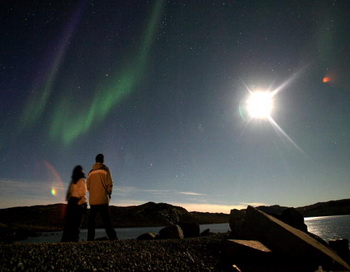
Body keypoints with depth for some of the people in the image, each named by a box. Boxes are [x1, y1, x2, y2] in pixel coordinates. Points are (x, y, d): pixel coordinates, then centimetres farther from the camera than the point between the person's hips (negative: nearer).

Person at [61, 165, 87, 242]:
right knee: (77, 222, -3)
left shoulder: (72, 181, 14)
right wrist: (84, 204, -9)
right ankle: (74, 239, -6)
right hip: (78, 202, -6)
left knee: (69, 222, 9)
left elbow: (68, 193, 12)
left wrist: (68, 201, 14)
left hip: (70, 202, 6)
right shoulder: (82, 180, -4)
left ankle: (65, 239, 9)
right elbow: (83, 193, -11)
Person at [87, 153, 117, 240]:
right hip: (103, 200, -3)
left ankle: (90, 239, 8)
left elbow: (88, 186, 12)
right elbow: (109, 184, -3)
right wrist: (109, 194, 12)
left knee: (91, 220, 11)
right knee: (106, 220, -5)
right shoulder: (105, 170, -1)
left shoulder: (91, 172, 10)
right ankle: (113, 237, -12)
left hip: (92, 200, 4)